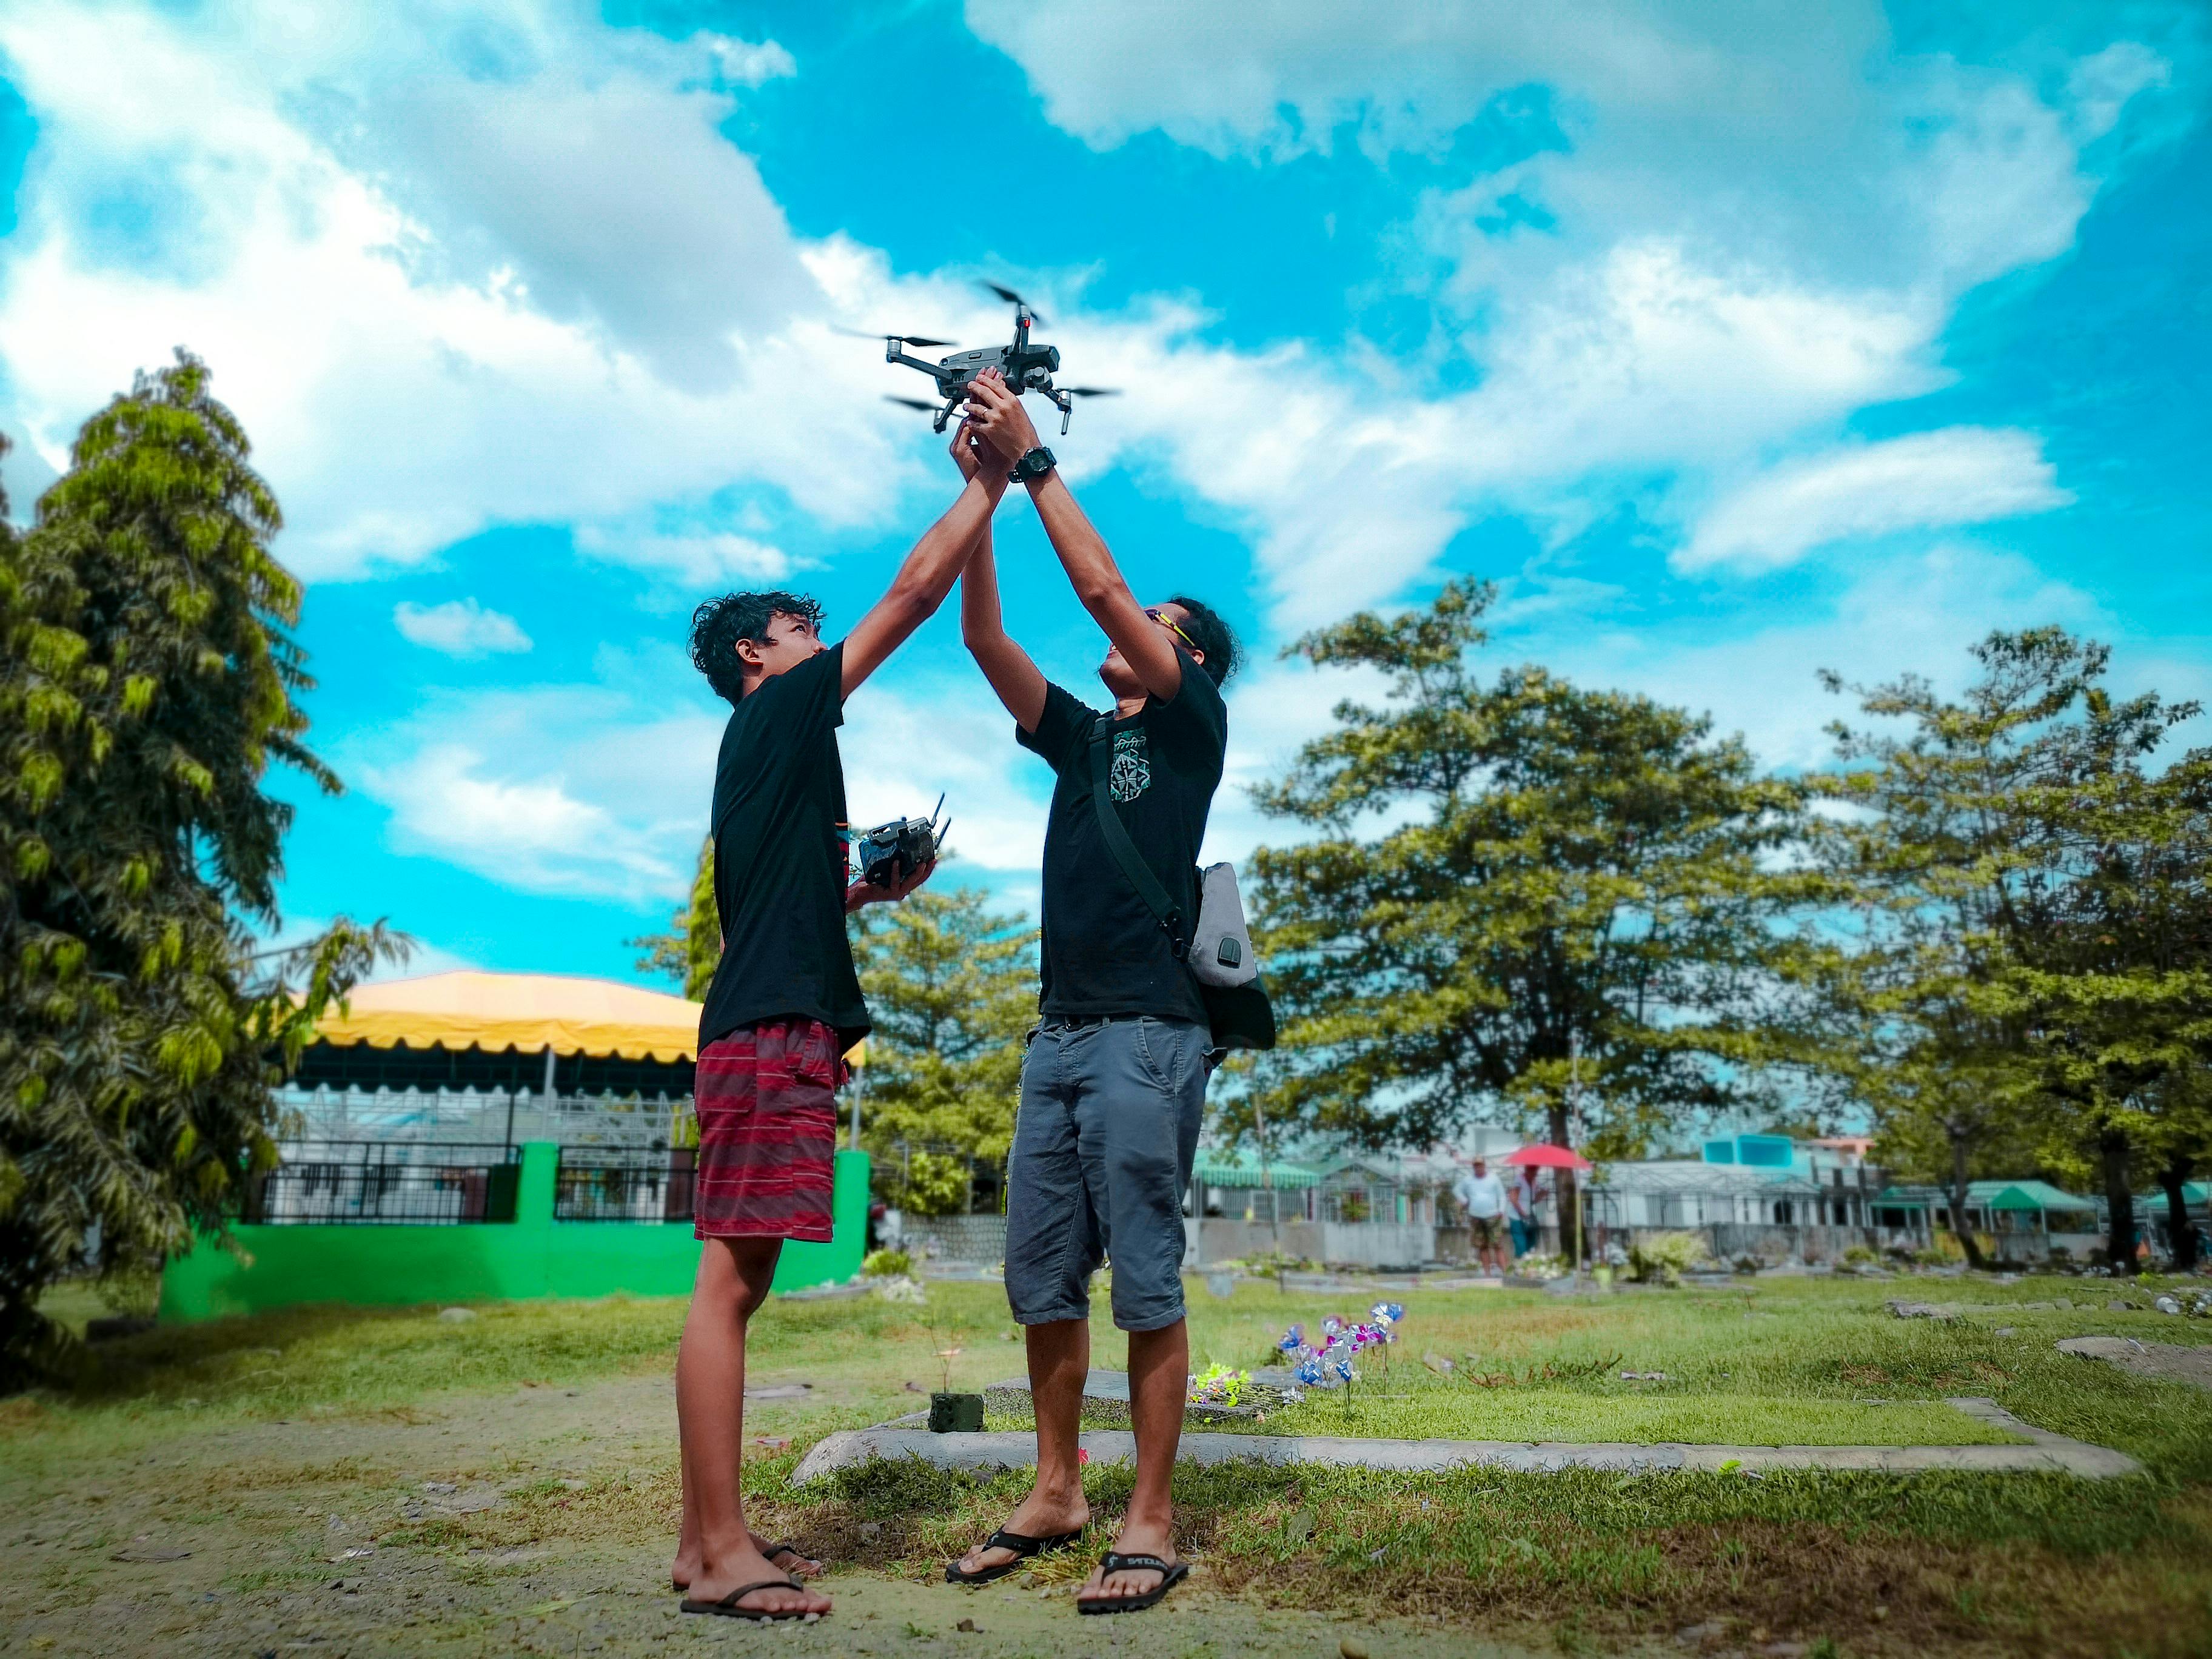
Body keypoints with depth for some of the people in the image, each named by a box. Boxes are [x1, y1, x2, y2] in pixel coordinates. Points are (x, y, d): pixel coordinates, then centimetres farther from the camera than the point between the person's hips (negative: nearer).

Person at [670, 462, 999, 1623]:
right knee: (731, 1279, -10)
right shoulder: (781, 710, 2)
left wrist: (876, 889, 22)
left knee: (740, 1282, 7)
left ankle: (709, 1535, 12)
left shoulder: (769, 748, 27)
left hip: (772, 1028, 10)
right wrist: (990, 477, 8)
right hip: (772, 1030, -10)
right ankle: (720, 1550, -8)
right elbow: (914, 591, 0)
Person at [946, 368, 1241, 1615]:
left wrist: (1036, 461, 0)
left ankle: (1152, 1522, 7)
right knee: (1041, 1281, 9)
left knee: (1146, 1286, -3)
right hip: (1058, 1034, 7)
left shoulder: (1194, 724, 4)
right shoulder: (1079, 735, 21)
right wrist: (981, 490, 8)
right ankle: (1056, 1492, 23)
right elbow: (984, 636, 14)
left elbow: (1102, 586, -6)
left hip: (1147, 1035, -7)